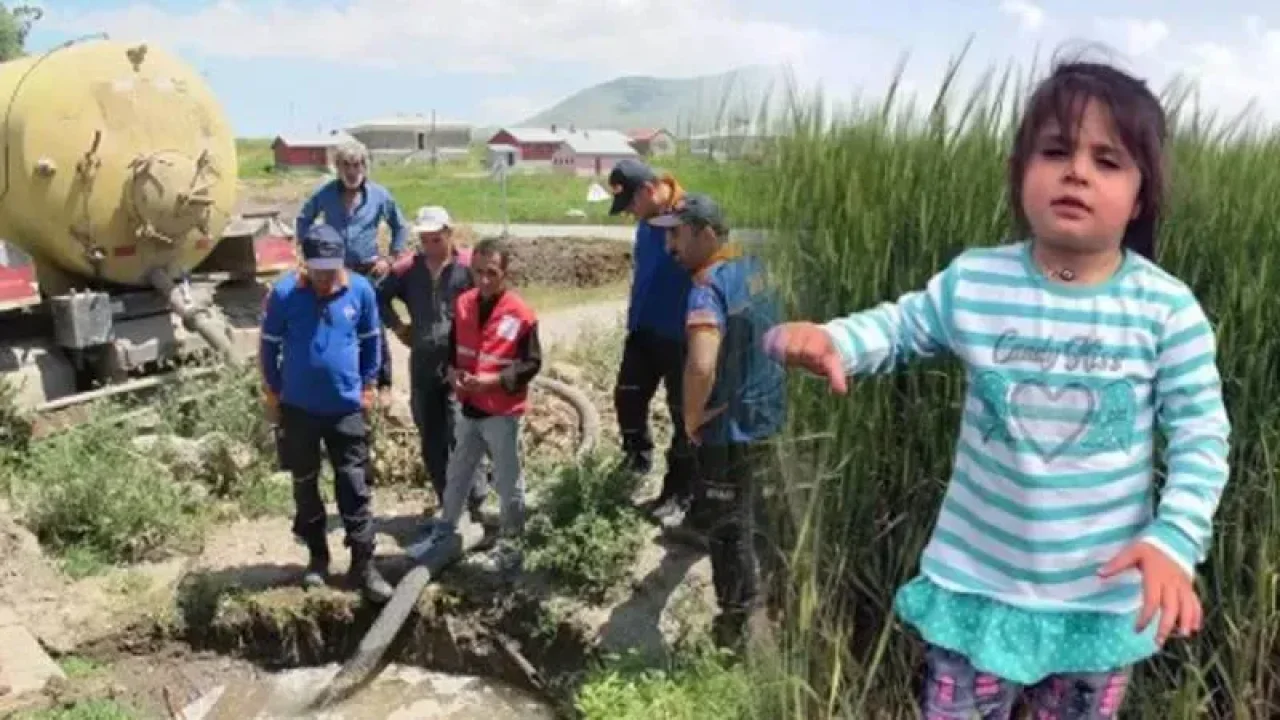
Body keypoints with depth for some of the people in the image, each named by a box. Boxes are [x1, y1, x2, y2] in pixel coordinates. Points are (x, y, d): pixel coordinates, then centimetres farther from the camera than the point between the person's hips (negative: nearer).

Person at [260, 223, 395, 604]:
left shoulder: (361, 290, -8)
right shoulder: (284, 293, -12)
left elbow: (370, 340, 6)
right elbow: (269, 345, 0)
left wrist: (368, 385, 8)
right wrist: (272, 394, 4)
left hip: (346, 407, 0)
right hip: (298, 408, 0)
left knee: (354, 487, 1)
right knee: (305, 487, 13)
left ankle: (363, 565, 10)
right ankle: (318, 557, 30)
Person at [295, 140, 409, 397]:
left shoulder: (379, 195, -6)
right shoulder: (325, 193, -5)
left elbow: (400, 227, 8)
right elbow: (303, 220, 11)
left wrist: (390, 258, 2)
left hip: (368, 270, -1)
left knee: (374, 328, 1)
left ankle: (383, 384, 12)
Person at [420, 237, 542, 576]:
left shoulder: (520, 313, -16)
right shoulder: (463, 304, 1)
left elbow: (532, 363, -13)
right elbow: (453, 345, 13)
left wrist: (495, 380, -23)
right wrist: (453, 371, -6)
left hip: (502, 411, -5)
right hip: (468, 406, 6)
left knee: (507, 481, 7)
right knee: (458, 472, 21)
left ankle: (509, 544, 22)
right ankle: (445, 528, 38)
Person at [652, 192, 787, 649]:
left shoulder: (710, 285, -24)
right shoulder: (751, 268, 3)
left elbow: (701, 366, -38)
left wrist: (691, 419, -22)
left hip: (731, 426, -9)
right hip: (763, 413, 9)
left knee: (727, 526, 7)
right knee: (736, 516, 25)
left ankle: (742, 622, 21)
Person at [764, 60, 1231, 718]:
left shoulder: (1167, 309, -12)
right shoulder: (973, 281, -9)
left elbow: (1201, 436, -6)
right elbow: (897, 326, 6)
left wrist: (1175, 540, -20)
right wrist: (827, 339, -15)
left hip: (1104, 600, 0)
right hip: (977, 584, 0)